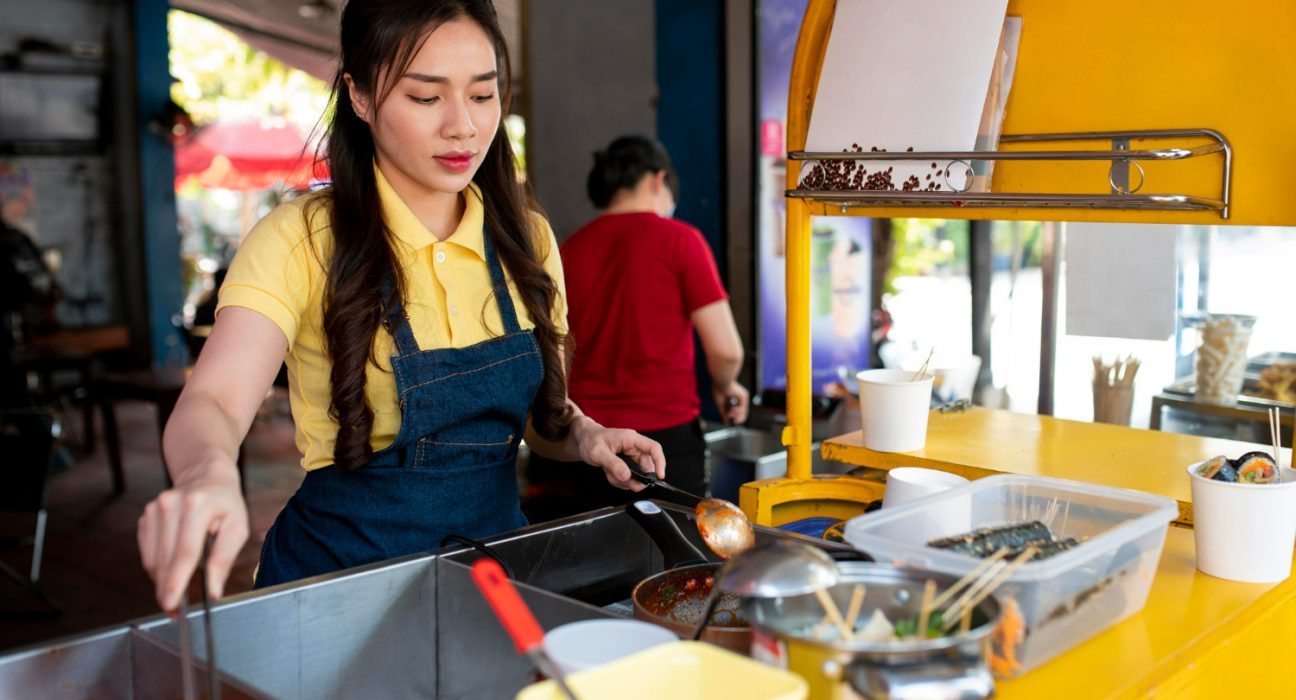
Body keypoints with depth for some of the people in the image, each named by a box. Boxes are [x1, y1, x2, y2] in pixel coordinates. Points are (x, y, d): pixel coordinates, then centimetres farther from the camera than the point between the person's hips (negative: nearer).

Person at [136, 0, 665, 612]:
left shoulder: (527, 238, 4)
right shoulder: (302, 241, -11)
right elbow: (210, 403, -25)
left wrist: (584, 435, -8)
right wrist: (209, 473, -47)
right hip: (344, 566, -4)